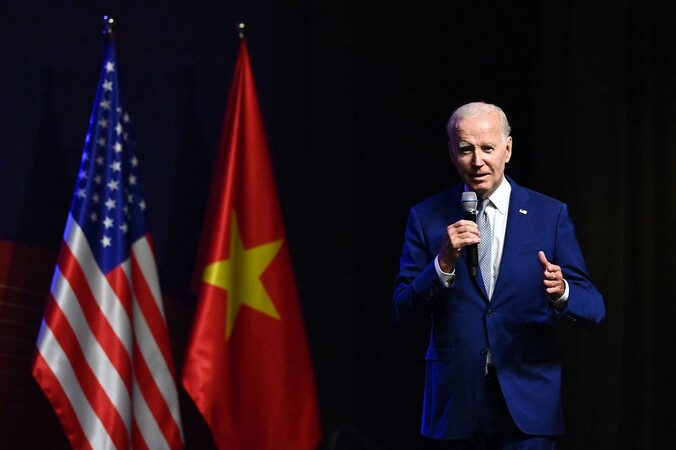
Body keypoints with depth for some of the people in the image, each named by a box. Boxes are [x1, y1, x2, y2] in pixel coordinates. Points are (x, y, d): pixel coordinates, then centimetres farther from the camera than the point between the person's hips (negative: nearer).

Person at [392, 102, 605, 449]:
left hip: (526, 401, -1)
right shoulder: (427, 218, 5)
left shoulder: (550, 215, 3)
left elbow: (594, 309, 1)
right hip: (457, 403, 1)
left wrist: (561, 292, -21)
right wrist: (445, 261, -16)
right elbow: (403, 312, -1)